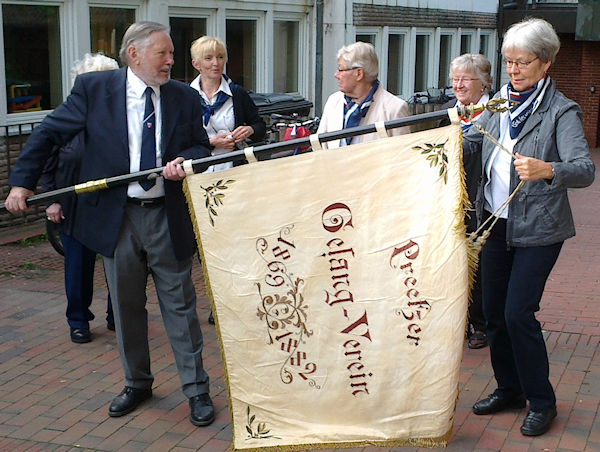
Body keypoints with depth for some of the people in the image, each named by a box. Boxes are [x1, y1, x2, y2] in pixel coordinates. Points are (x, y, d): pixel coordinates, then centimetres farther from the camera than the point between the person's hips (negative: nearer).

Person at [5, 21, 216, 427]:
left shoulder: (185, 98, 1)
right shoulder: (93, 89, -3)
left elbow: (201, 146, 10)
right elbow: (49, 134, 3)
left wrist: (185, 162, -13)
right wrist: (22, 182, -3)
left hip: (168, 216, 0)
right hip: (115, 216, 0)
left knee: (180, 305, 5)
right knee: (126, 307, 13)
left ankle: (197, 389, 17)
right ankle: (137, 383, 32)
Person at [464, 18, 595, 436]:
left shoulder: (562, 112, -12)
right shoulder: (499, 103, 6)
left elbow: (585, 169, -25)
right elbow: (471, 140, 16)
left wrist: (547, 170, -44)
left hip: (538, 229, -6)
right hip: (496, 221, 6)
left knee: (518, 312, -7)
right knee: (494, 309, 11)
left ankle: (542, 401, 12)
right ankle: (509, 389, 29)